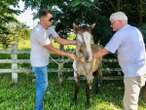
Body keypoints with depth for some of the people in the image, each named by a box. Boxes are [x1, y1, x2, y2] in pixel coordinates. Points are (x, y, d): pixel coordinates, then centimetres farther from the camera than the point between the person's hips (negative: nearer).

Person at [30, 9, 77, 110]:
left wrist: (76, 42, -5)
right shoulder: (39, 32, -28)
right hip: (39, 64, -9)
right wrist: (68, 55, -16)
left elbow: (60, 40, 3)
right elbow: (52, 49, -23)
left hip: (43, 62, 9)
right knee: (42, 86, 2)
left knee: (42, 85, 20)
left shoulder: (49, 28, 0)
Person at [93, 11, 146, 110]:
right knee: (132, 100, 20)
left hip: (133, 72, -9)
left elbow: (105, 51, -15)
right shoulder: (135, 30, 13)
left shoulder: (121, 33, -13)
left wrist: (91, 56, -1)